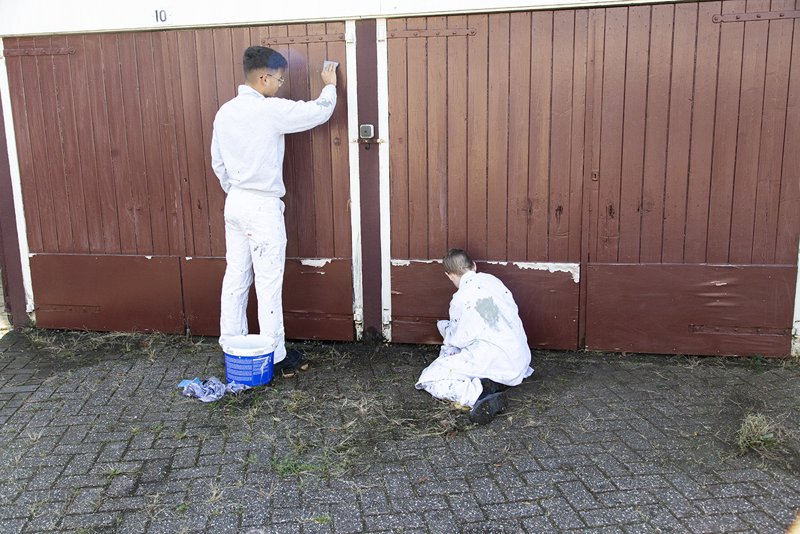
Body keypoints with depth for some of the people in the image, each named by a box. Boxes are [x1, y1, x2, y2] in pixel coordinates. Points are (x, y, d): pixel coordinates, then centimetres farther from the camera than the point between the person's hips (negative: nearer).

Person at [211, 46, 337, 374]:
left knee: (235, 276, 14)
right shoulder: (271, 110, -16)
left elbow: (217, 162, 13)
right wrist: (330, 85, 10)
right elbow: (320, 112, -9)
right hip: (263, 206, -8)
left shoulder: (225, 112, 7)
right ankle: (275, 355, 11)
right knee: (269, 283, 0)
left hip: (234, 202, 8)